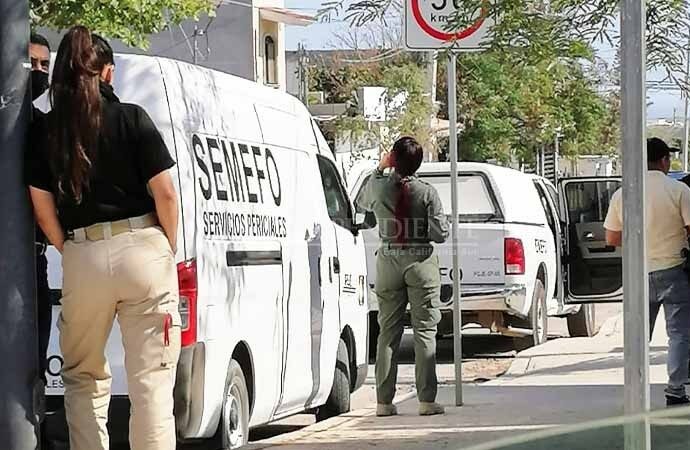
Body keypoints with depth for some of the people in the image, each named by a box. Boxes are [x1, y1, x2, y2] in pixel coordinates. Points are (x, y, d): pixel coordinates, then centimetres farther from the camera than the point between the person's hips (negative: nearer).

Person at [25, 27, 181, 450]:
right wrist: (170, 248, 9)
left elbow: (43, 208, 6)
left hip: (82, 258, 2)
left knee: (84, 377, 18)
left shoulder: (47, 130, 5)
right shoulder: (131, 118, -2)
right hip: (142, 249, -2)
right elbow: (165, 193, -4)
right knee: (151, 381, 0)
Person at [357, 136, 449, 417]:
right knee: (425, 331, 1)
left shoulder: (379, 187, -3)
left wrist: (379, 169, 26)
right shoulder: (427, 193, -10)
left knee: (388, 332, 7)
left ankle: (384, 401, 5)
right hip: (421, 262, -2)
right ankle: (426, 399, -3)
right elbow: (440, 233, -11)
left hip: (388, 262, 2)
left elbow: (362, 203, 20)